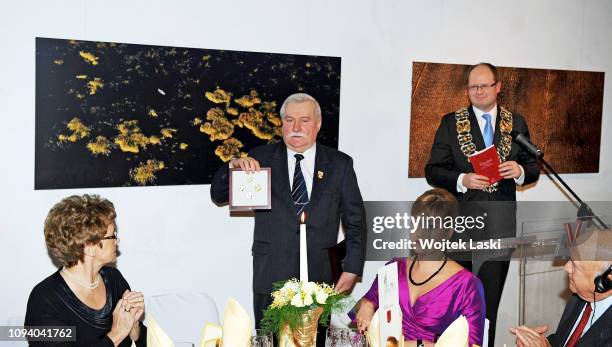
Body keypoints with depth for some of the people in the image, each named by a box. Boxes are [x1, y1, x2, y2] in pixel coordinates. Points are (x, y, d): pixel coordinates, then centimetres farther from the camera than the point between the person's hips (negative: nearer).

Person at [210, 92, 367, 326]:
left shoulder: (340, 164, 5)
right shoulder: (261, 158, 3)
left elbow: (355, 221, 6)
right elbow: (219, 197, 3)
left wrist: (352, 269, 0)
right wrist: (234, 167, -16)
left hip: (320, 280, 1)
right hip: (271, 279, 0)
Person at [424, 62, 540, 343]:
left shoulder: (516, 123, 7)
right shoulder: (451, 123, 1)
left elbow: (533, 168, 11)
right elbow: (433, 171, -1)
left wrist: (520, 171, -12)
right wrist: (462, 180, -18)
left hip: (501, 224, 1)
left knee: (491, 295, 10)